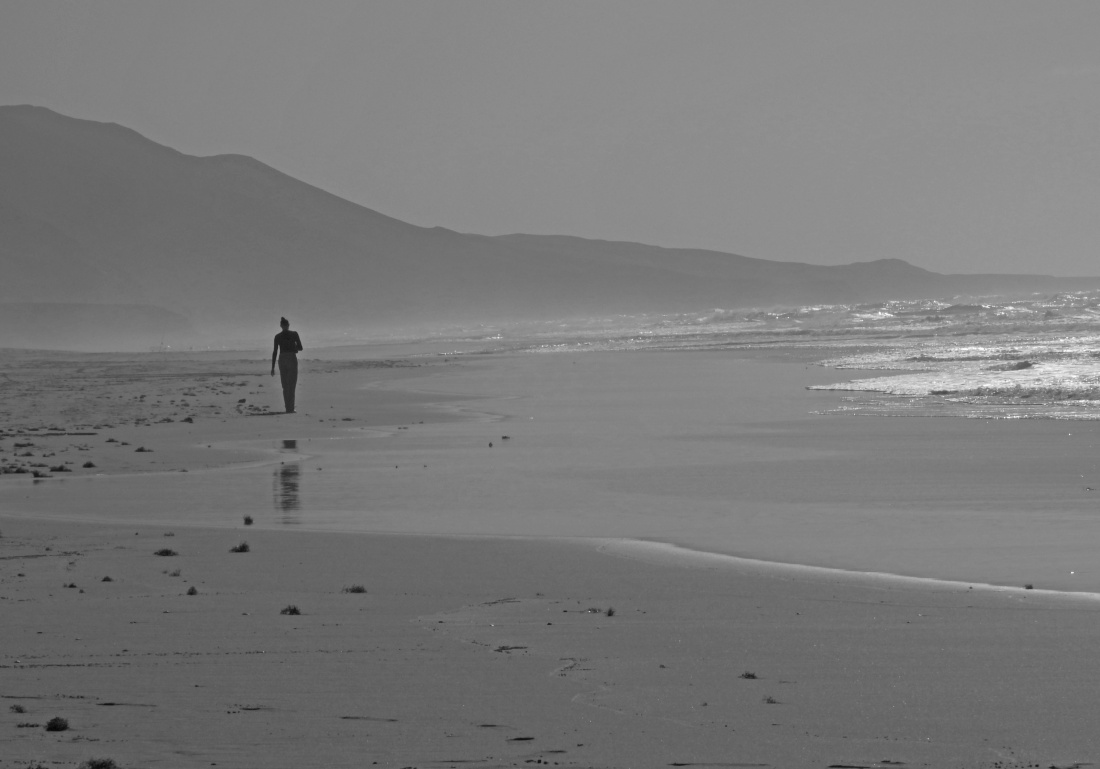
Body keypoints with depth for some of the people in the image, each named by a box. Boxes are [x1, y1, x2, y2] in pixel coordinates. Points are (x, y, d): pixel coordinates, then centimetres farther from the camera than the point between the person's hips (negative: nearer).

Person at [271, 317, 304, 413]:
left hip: (281, 361, 3)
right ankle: (290, 408, -10)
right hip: (292, 360, -3)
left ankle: (288, 407, 10)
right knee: (291, 385, -1)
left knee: (285, 386, 12)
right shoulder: (294, 334, -4)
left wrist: (273, 367, 5)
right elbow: (300, 348, 1)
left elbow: (275, 352, 2)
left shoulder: (277, 336, 3)